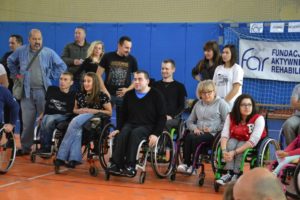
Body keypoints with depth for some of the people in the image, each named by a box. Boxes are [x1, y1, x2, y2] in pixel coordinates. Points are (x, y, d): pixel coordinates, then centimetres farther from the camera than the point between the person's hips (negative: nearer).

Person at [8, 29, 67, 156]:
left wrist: (51, 77, 3)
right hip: (27, 91, 2)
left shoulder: (49, 53, 0)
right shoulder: (21, 51, 6)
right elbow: (10, 61, 25)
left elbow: (62, 66, 8)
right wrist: (16, 74, 16)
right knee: (27, 121, 4)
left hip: (43, 91, -2)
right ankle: (25, 147, 14)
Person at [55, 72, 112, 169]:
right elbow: (75, 110, 28)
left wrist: (94, 111, -10)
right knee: (77, 132, -35)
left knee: (75, 122, -34)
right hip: (80, 119, 4)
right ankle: (74, 159, -44)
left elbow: (109, 112, 2)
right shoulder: (80, 95, 17)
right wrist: (79, 111, 2)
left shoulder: (102, 96, 2)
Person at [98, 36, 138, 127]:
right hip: (108, 94, -1)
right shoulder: (108, 57, -1)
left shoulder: (132, 60, 2)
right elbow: (98, 75, 0)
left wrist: (128, 89, -7)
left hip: (123, 95, 1)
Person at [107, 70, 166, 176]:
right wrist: (118, 128, 5)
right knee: (121, 134, -30)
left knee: (135, 133, -36)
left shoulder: (156, 95, 1)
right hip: (130, 124, 4)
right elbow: (124, 115, 20)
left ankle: (130, 166, -38)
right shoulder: (129, 95, 14)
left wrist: (156, 134, -13)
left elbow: (162, 117, -2)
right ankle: (115, 164, -35)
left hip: (147, 126, -4)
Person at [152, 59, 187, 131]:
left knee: (165, 123, -38)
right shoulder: (155, 85, 21)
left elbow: (182, 106, 8)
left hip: (173, 118, -2)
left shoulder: (179, 86, 15)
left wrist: (171, 116, -9)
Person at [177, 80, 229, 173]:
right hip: (199, 133, 4)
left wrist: (212, 129, -12)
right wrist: (195, 128, 0)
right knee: (188, 137, -29)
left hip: (213, 134, -4)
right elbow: (189, 121, 22)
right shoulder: (198, 104, 22)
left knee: (195, 138, -32)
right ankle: (186, 163, -27)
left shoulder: (221, 103, 5)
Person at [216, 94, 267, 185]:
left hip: (253, 145, -3)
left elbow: (253, 141, -32)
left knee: (240, 146, -33)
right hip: (236, 140, 3)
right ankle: (229, 173, -33)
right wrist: (224, 151, -39)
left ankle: (236, 175, -29)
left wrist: (234, 152, -40)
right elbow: (224, 135, -19)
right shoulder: (231, 117, -11)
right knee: (230, 143, -30)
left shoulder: (258, 118, -24)